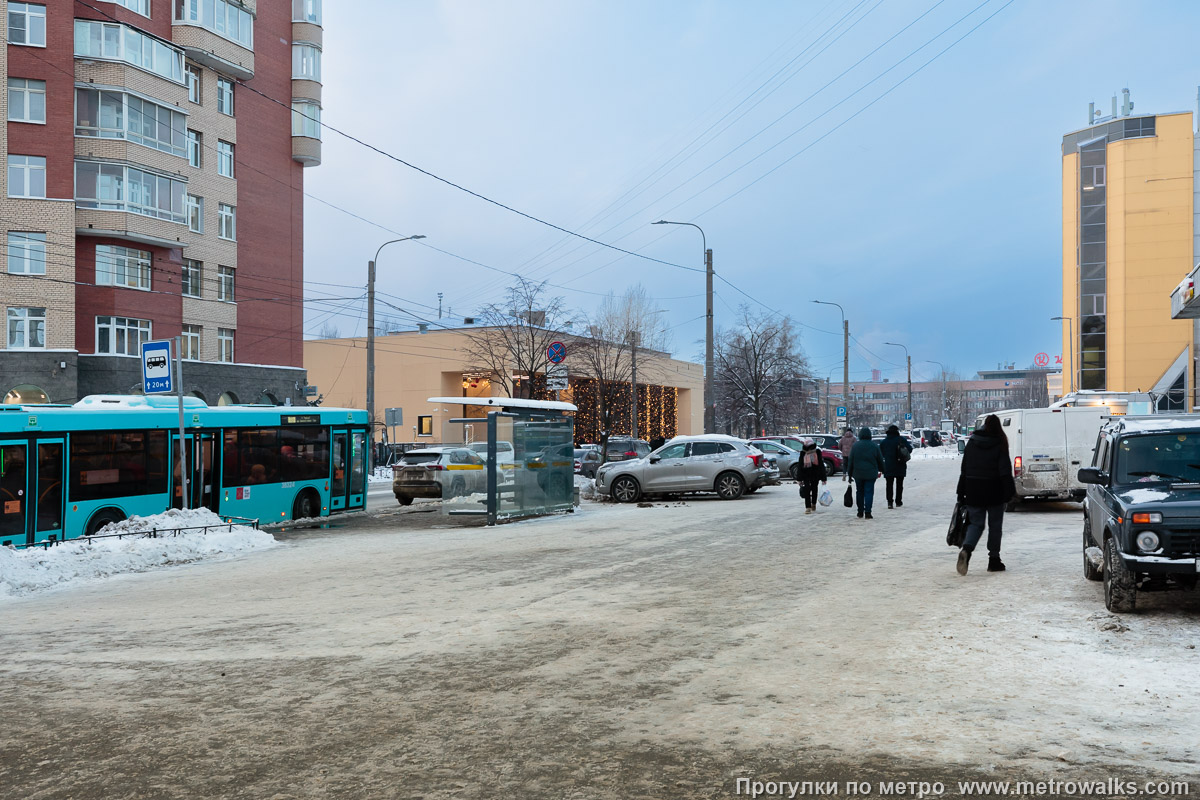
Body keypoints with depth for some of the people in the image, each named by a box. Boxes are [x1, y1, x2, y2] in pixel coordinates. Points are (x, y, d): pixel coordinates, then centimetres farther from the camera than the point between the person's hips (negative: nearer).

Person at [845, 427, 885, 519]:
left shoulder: (855, 446, -2)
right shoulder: (874, 446, -1)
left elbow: (850, 460, 0)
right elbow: (880, 460, 8)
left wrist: (849, 473, 8)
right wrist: (880, 470, 22)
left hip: (858, 474, 1)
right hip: (871, 474, -1)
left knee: (860, 492, 11)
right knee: (869, 492, 0)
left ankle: (860, 512, 14)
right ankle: (867, 512, -7)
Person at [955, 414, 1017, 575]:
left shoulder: (971, 443, 4)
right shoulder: (999, 445, -7)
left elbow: (964, 470, 6)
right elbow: (1005, 471, -12)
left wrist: (961, 493, 9)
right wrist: (1010, 492, -9)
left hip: (974, 491, 3)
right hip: (994, 492, -3)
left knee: (975, 523, 7)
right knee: (995, 526, 10)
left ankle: (966, 549, -19)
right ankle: (994, 560, 13)